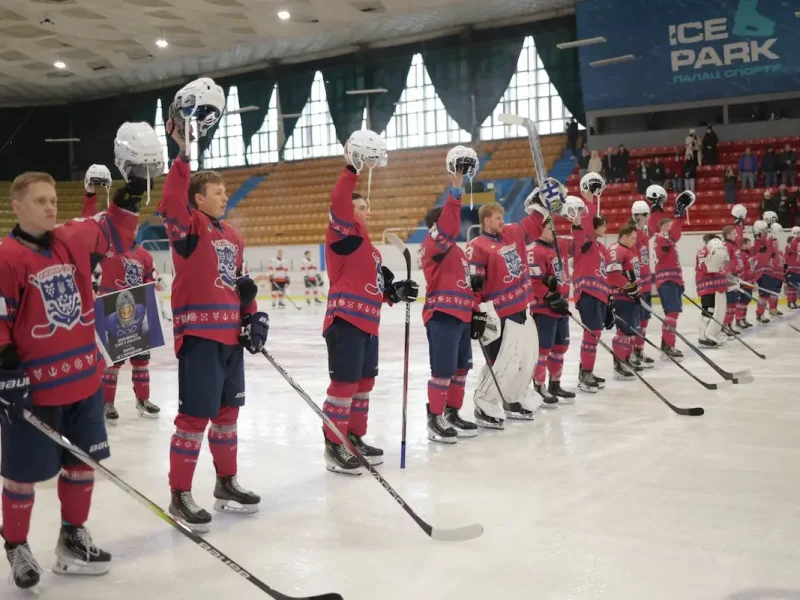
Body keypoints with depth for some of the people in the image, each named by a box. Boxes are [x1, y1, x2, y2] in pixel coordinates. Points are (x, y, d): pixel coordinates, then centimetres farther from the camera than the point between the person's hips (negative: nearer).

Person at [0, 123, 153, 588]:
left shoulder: (74, 240, 4)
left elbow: (114, 233, 19)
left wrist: (134, 188, 8)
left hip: (84, 379, 6)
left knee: (81, 463, 15)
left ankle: (73, 538, 32)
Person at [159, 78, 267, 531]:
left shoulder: (232, 236, 15)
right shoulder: (188, 228, -7)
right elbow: (171, 204, -28)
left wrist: (253, 316, 11)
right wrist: (183, 154, -34)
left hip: (230, 335, 8)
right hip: (198, 333, -7)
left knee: (227, 411, 16)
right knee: (195, 416, -5)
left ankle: (227, 482, 29)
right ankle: (180, 494, 6)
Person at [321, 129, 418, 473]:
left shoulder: (368, 247, 22)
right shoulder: (342, 236, -4)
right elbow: (339, 204, -21)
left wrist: (396, 292, 9)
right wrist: (352, 169, -22)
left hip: (368, 323, 9)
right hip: (345, 321, -9)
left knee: (364, 383, 15)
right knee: (344, 383, -8)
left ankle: (355, 438, 26)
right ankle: (334, 447, -1)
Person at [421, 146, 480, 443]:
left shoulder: (456, 249, 20)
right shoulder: (433, 244, -7)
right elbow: (447, 224, -27)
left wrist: (475, 312, 20)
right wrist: (456, 188, -31)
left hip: (461, 315, 9)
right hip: (442, 315, -9)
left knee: (461, 367, 14)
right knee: (443, 370, -7)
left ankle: (452, 414, 25)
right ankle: (434, 420, 1)